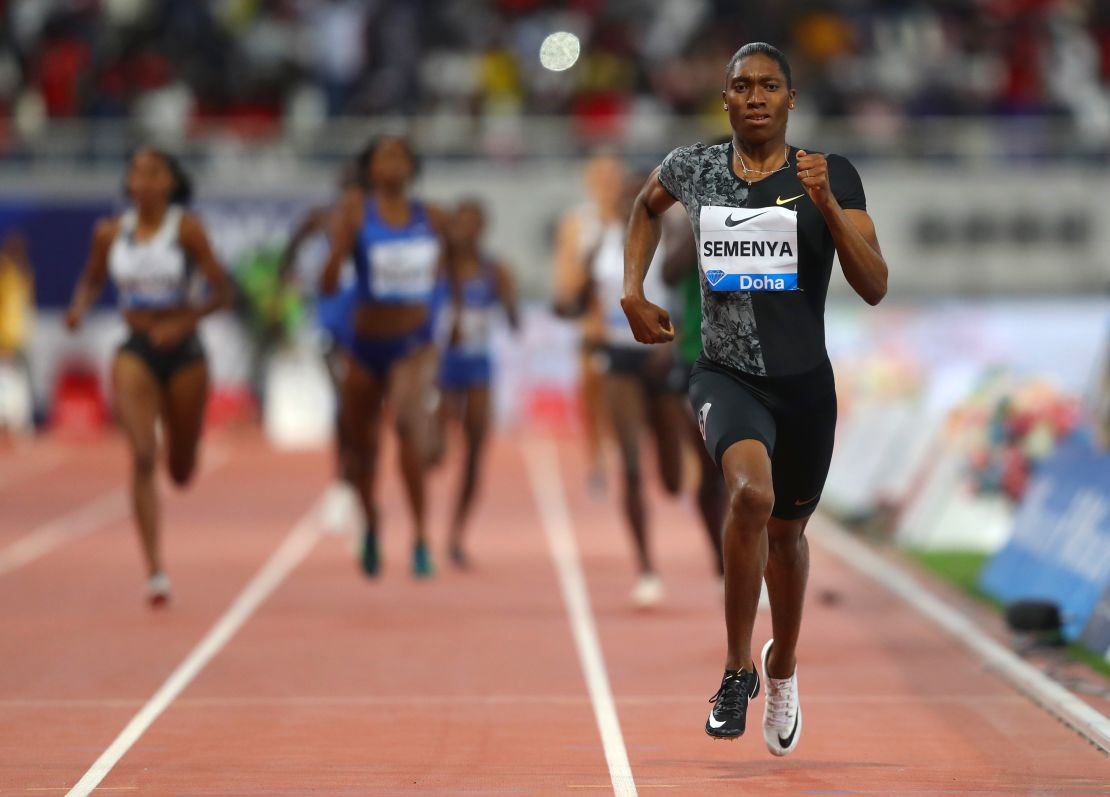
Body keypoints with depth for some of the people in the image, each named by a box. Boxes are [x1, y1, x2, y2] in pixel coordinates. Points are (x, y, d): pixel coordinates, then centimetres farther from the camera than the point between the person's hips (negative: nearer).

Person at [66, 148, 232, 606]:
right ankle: (156, 572, -18)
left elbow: (221, 292, -8)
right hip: (135, 353, 1)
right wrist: (79, 309, -4)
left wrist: (182, 322, -23)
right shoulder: (110, 233, 0)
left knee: (181, 472, 12)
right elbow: (92, 280, 17)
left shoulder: (186, 229, -8)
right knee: (143, 457, -18)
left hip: (182, 352, 0)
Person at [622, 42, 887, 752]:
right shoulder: (692, 169, 0)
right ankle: (738, 668, -16)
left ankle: (783, 665, 48)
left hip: (805, 381, 1)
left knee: (786, 532, 18)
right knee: (752, 491, -31)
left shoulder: (832, 176, -6)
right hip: (726, 374, -1)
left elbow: (875, 287, -12)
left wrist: (826, 205, -23)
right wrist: (633, 292, 14)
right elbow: (648, 207, 24)